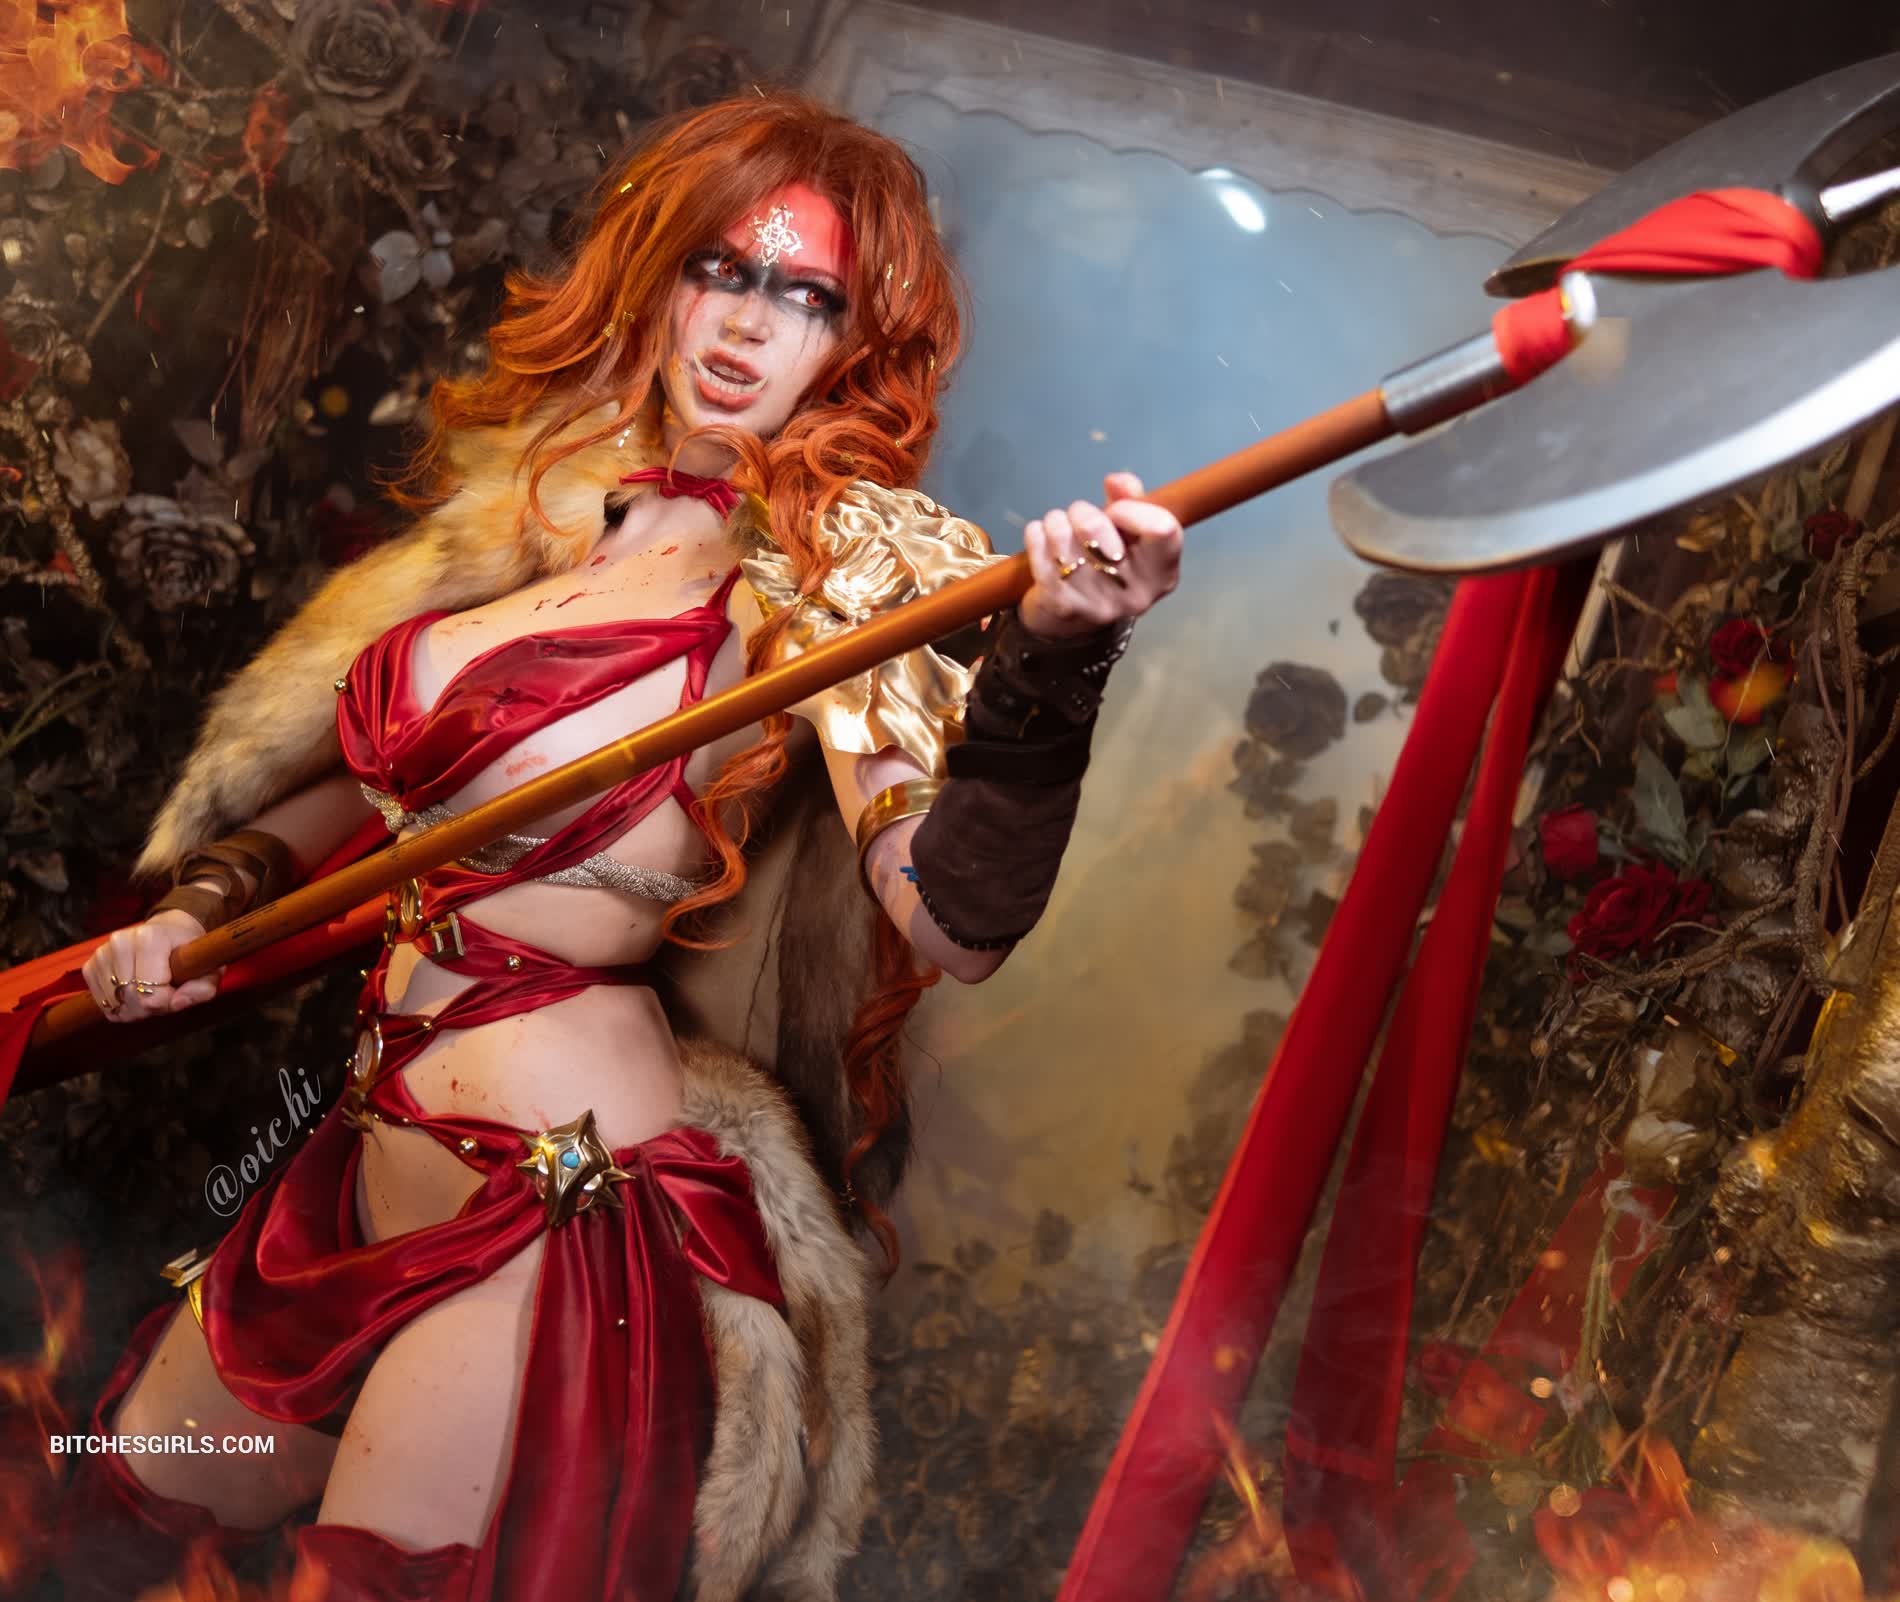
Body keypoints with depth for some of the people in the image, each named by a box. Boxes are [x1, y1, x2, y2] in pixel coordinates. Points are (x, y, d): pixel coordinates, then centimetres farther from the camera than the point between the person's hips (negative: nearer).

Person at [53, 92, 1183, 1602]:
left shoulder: (832, 569, -11)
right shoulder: (529, 509, 8)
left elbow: (955, 924, -26)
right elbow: (379, 775, 23)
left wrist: (1049, 658, -40)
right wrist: (211, 898, 9)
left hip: (558, 1196, -7)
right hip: (374, 1162, 7)